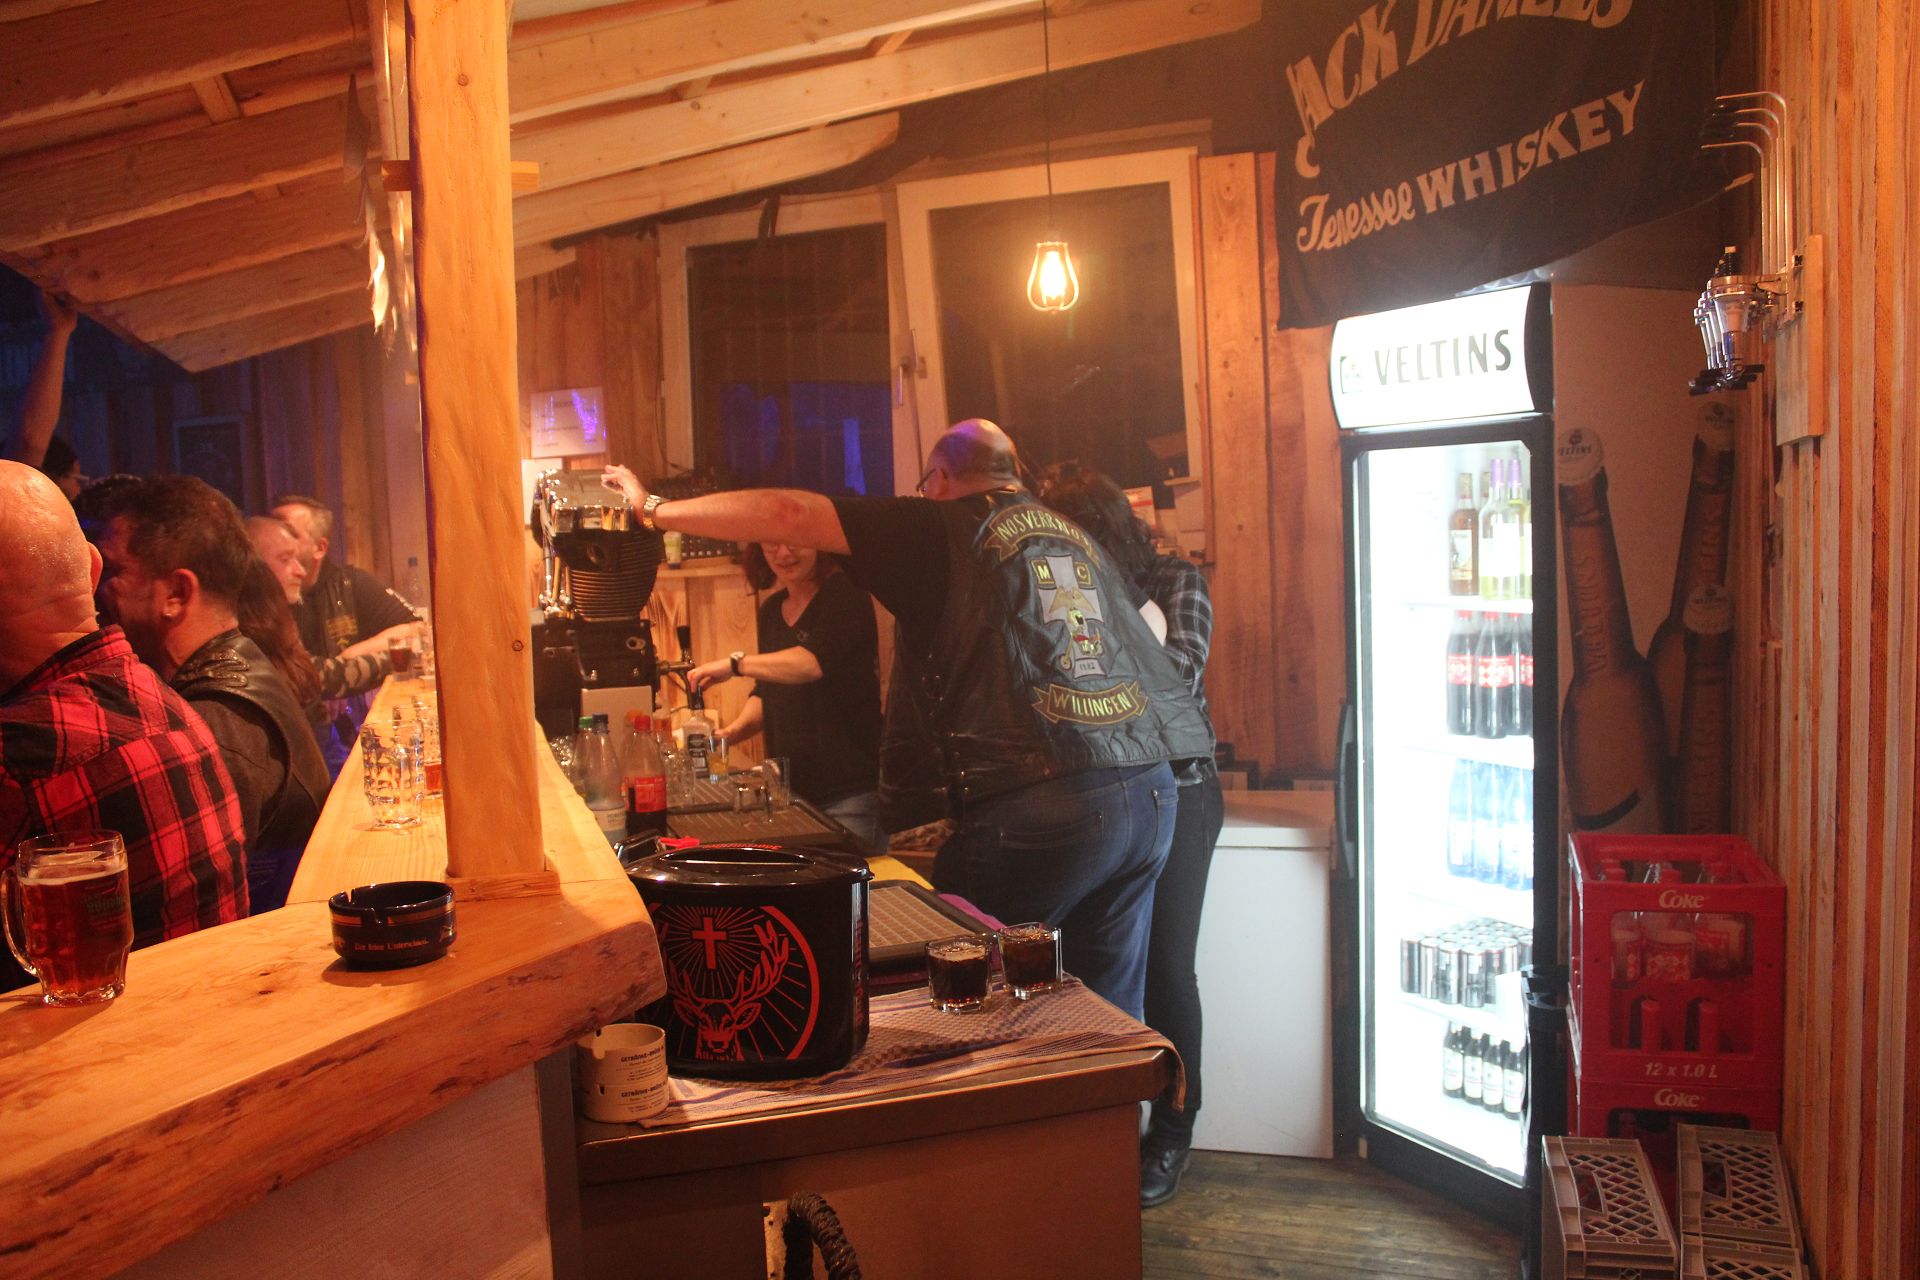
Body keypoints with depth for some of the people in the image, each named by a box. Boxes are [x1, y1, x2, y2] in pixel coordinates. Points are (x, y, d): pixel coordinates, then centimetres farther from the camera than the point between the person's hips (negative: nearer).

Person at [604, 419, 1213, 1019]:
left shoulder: (943, 528, 2)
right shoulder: (1078, 537, 20)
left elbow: (789, 515, -1)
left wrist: (655, 508, 10)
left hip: (1037, 807, -7)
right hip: (1151, 793, 7)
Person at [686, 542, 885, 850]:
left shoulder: (845, 594, -9)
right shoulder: (771, 610, 13)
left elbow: (817, 661, -27)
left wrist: (737, 663, -26)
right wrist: (734, 730, 4)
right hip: (790, 788, 7)